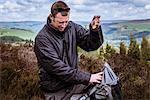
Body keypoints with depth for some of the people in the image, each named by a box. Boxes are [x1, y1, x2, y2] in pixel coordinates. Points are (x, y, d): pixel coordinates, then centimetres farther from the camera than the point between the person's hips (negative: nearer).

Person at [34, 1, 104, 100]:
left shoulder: (72, 27, -2)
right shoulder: (42, 38, -17)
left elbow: (91, 45, -1)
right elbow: (56, 67, -23)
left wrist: (94, 30, -22)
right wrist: (87, 77, -26)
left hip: (74, 81, 4)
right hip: (55, 90, -4)